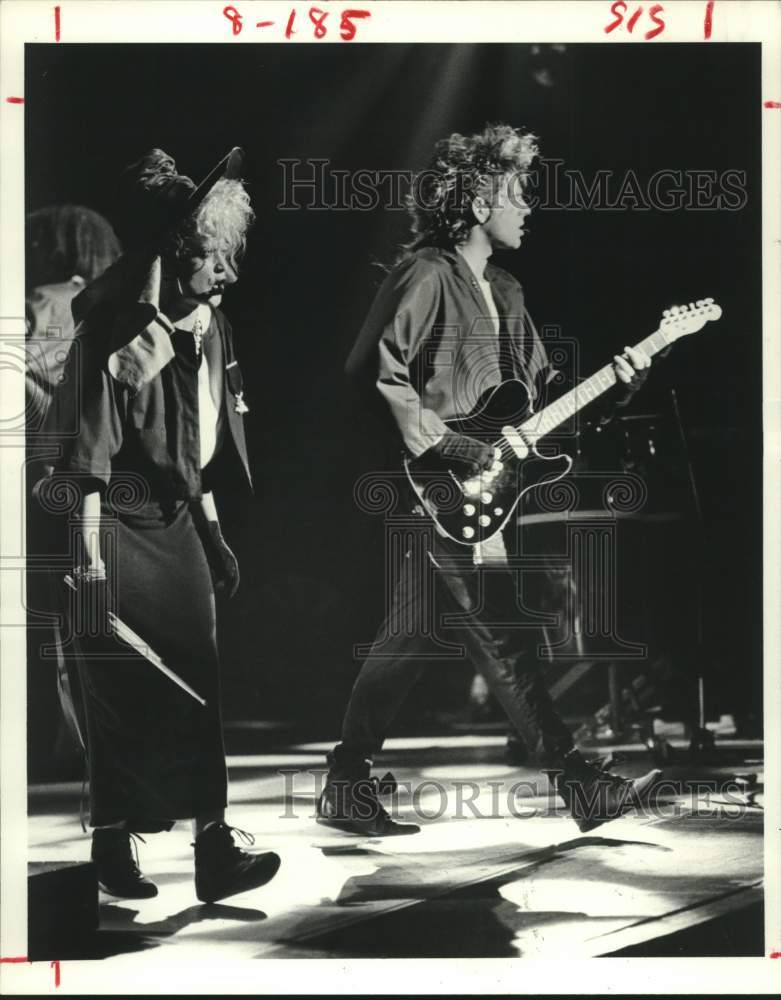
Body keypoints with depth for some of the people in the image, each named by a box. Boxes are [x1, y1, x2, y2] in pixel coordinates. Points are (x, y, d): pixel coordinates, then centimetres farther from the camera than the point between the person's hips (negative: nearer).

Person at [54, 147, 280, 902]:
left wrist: (213, 534, 17)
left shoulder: (210, 328, 5)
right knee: (121, 691, 1)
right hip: (116, 526, -7)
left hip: (176, 522, 7)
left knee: (197, 685, 7)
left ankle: (214, 846, 14)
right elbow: (88, 460, -18)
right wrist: (90, 562, -19)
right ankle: (113, 847, 16)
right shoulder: (117, 335, -18)